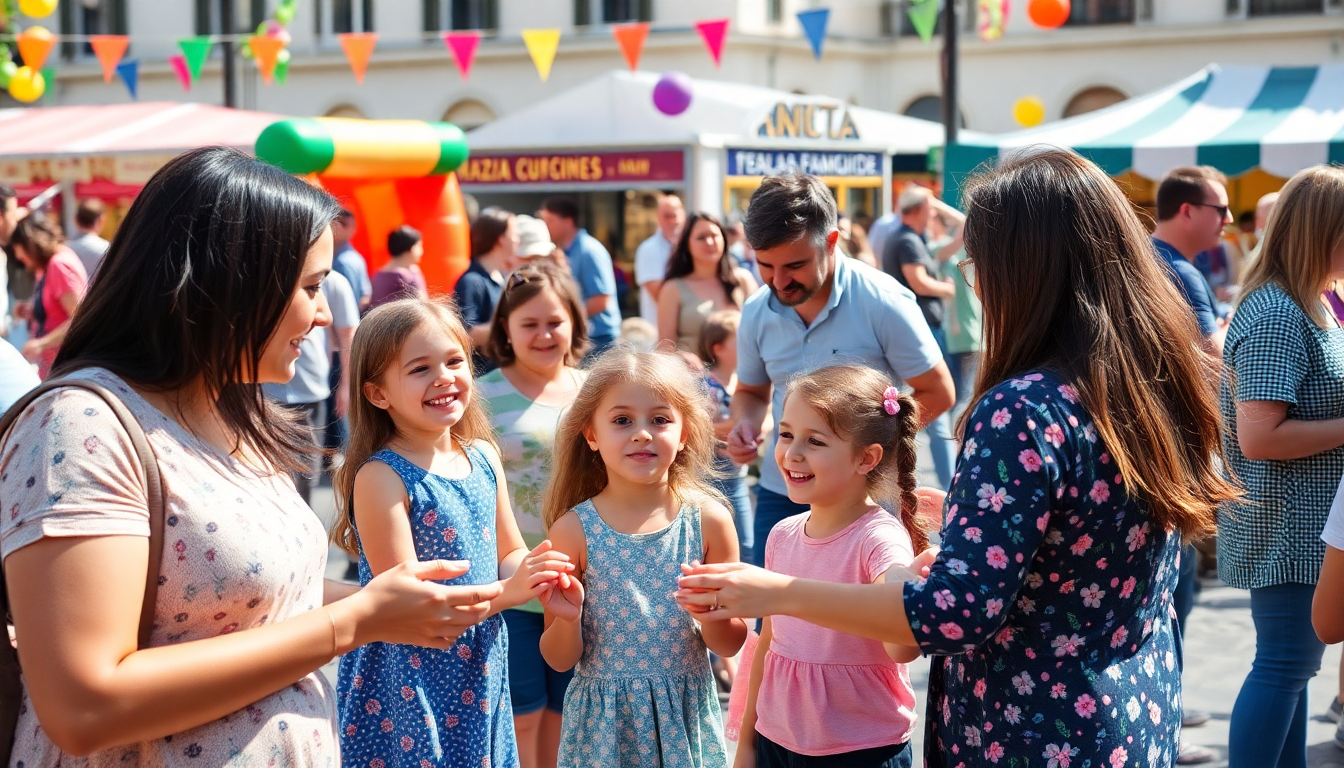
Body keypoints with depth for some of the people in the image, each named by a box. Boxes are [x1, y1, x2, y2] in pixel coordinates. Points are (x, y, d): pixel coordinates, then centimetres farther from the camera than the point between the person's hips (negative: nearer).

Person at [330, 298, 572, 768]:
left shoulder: (484, 458, 3)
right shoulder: (381, 478, -17)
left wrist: (534, 574, -8)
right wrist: (506, 592, -24)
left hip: (481, 675, 6)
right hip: (407, 688, -6)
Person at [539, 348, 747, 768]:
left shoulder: (708, 521, -6)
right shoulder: (574, 530, -9)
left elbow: (731, 646, 1)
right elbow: (560, 660, -2)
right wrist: (566, 620, -22)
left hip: (685, 718, 1)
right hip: (604, 723, -1)